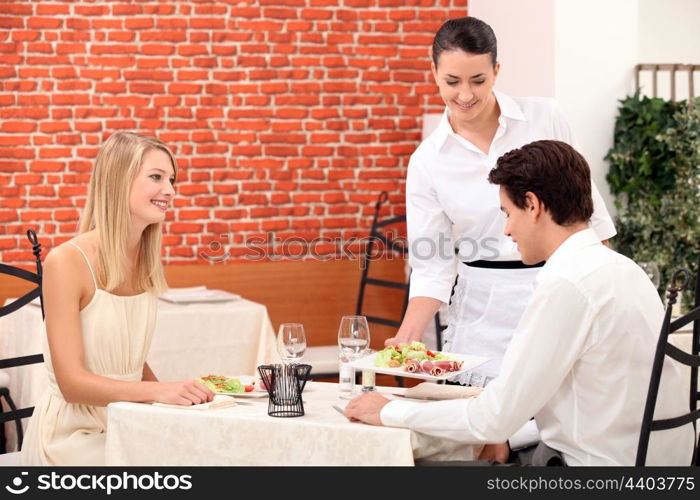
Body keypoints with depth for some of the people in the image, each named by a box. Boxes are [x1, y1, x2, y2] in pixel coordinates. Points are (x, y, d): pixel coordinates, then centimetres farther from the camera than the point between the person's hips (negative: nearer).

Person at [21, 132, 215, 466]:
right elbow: (72, 382, -18)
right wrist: (159, 391, -30)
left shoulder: (145, 264, 6)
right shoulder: (66, 262, -15)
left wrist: (177, 396, -3)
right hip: (72, 435, -6)